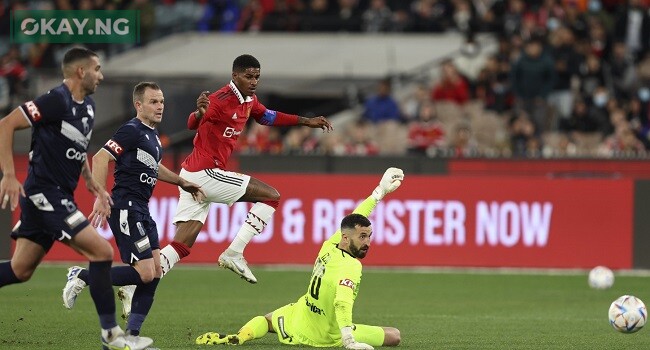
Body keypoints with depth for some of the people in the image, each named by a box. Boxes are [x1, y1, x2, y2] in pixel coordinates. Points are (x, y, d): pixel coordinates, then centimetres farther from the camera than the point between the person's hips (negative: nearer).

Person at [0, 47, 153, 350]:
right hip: (45, 193, -10)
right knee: (101, 251, -13)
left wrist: (91, 182, 17)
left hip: (58, 197, 10)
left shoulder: (87, 107, 12)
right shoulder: (57, 101, -16)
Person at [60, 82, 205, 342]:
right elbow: (101, 158, -20)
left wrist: (181, 182, 37)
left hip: (141, 210, 10)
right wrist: (101, 198, -26)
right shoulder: (132, 130, -12)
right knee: (145, 272, -14)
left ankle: (132, 333, 7)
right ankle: (82, 277, -1)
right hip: (126, 208, -10)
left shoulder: (152, 135, 17)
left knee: (155, 272, 4)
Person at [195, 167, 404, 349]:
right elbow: (342, 302, -42)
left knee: (265, 320, 37)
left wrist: (380, 191, 19)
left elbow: (353, 220, 11)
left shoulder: (329, 246, -5)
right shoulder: (351, 266, -27)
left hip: (294, 321, 7)